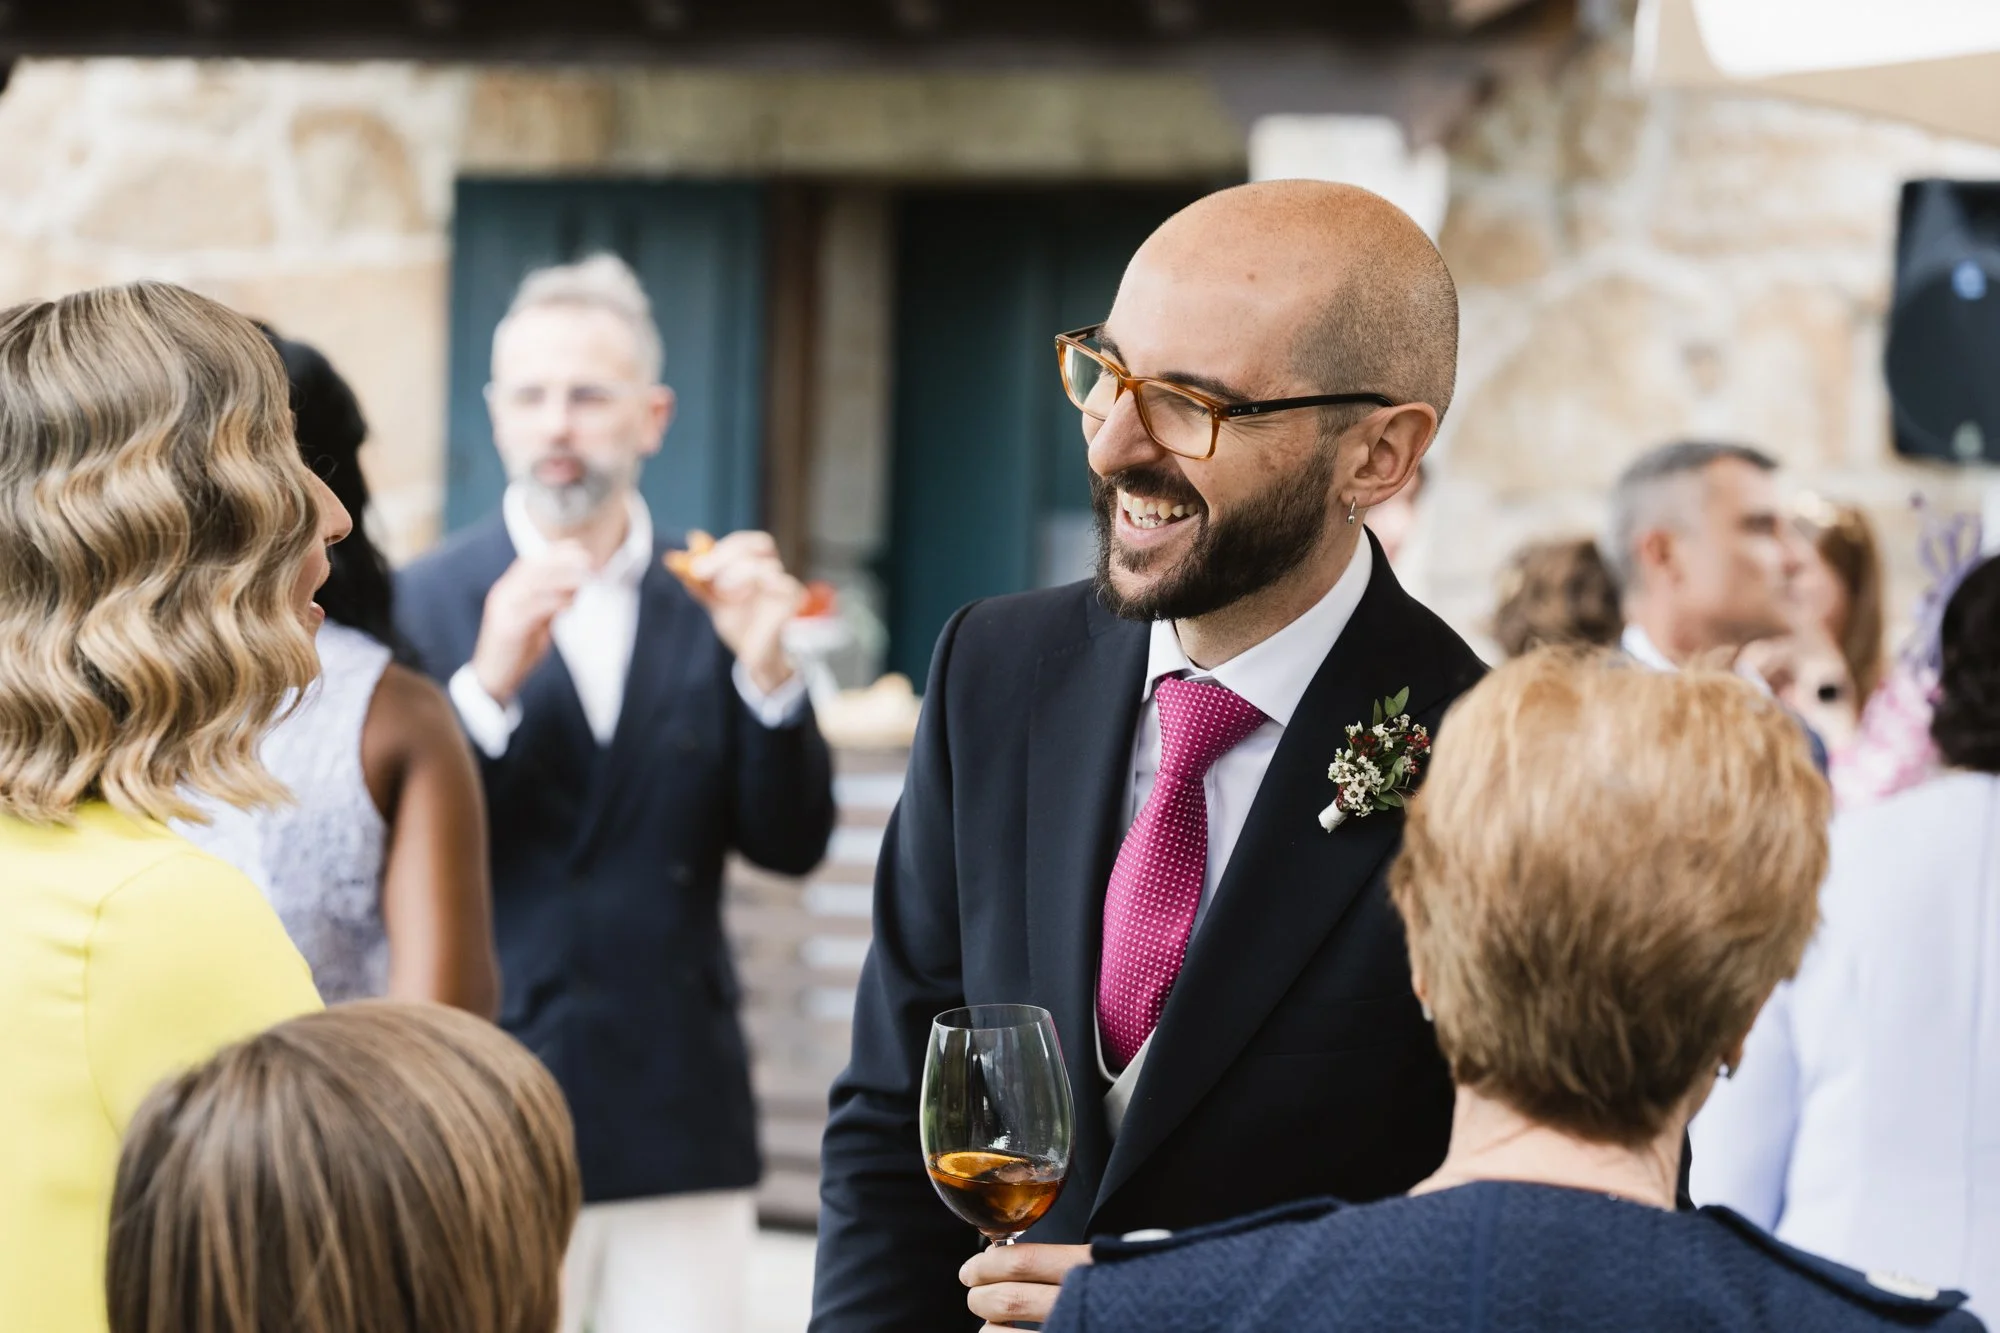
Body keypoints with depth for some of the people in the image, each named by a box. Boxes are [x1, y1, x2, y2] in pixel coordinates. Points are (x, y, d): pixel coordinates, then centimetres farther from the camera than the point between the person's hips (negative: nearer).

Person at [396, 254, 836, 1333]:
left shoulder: (707, 602, 8)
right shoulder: (426, 599, 0)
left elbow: (791, 844, 4)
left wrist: (763, 670, -11)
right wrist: (488, 685, -22)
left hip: (684, 1127, 3)